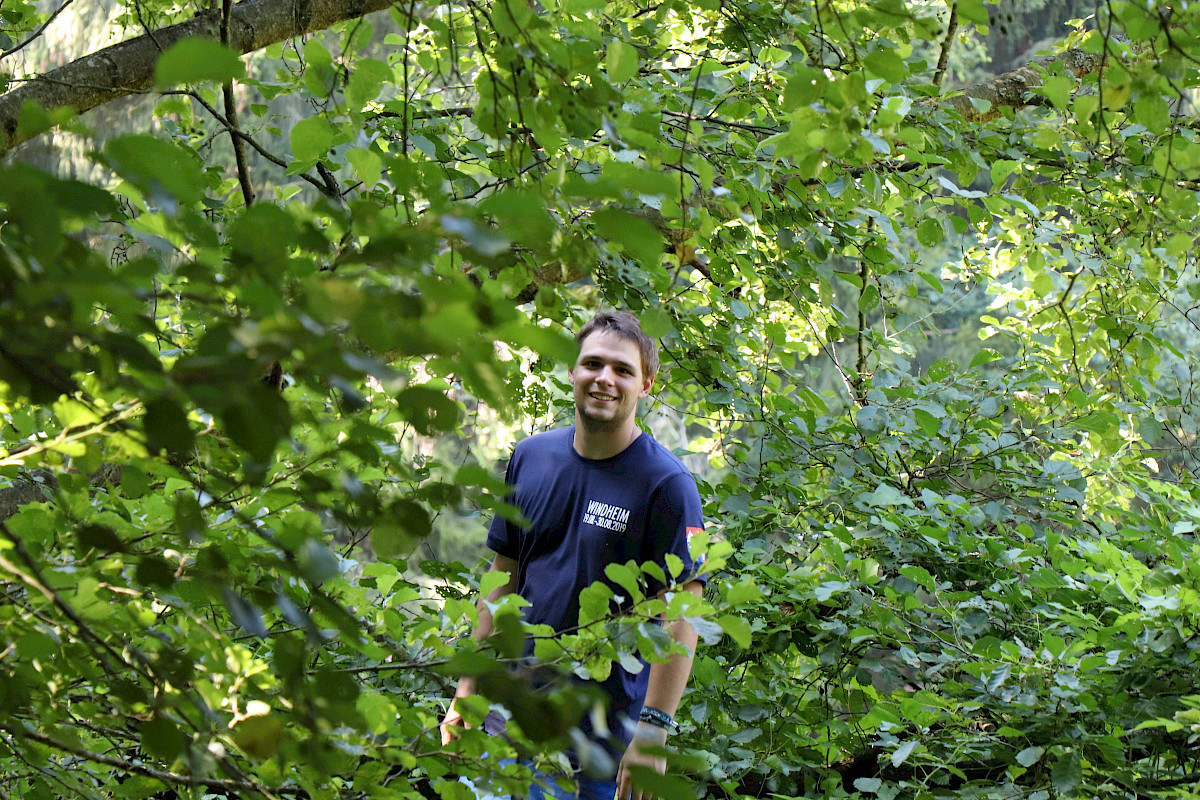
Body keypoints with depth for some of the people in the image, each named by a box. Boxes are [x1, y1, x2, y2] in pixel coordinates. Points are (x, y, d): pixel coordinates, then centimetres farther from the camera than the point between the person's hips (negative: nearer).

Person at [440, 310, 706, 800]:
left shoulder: (666, 483, -11)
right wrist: (467, 690, 11)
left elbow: (682, 613, -15)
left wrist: (653, 730, -21)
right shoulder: (530, 458, 6)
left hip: (609, 729, -5)